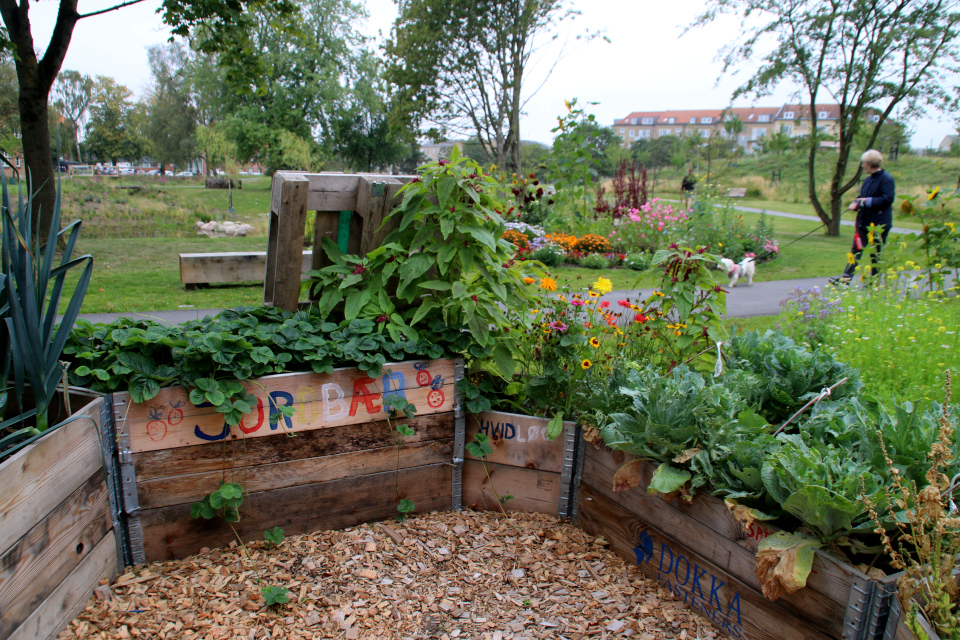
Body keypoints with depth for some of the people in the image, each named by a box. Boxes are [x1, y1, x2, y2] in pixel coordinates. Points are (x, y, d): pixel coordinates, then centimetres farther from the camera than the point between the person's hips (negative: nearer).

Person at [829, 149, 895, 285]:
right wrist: (856, 204, -2)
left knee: (876, 253, 3)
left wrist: (868, 201, -19)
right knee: (856, 249, 1)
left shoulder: (887, 179, -12)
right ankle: (846, 277, -1)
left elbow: (888, 199, -19)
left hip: (879, 223, -7)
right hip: (864, 222, 7)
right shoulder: (868, 180, 12)